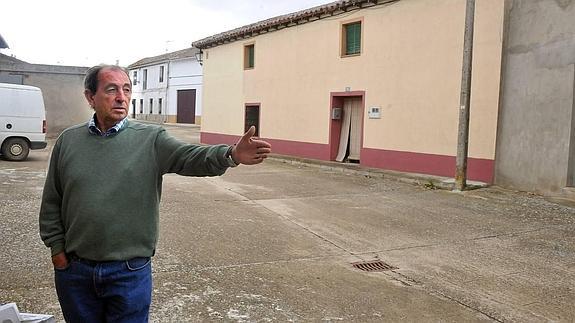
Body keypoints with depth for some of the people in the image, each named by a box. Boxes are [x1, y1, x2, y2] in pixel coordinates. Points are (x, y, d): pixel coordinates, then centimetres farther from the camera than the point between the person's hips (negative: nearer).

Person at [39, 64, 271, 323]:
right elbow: (51, 203, 8)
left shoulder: (151, 139, -6)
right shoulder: (68, 141, 1)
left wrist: (231, 154, -41)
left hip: (130, 272, -2)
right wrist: (56, 248, 4)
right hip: (74, 269, 2)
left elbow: (189, 157, -24)